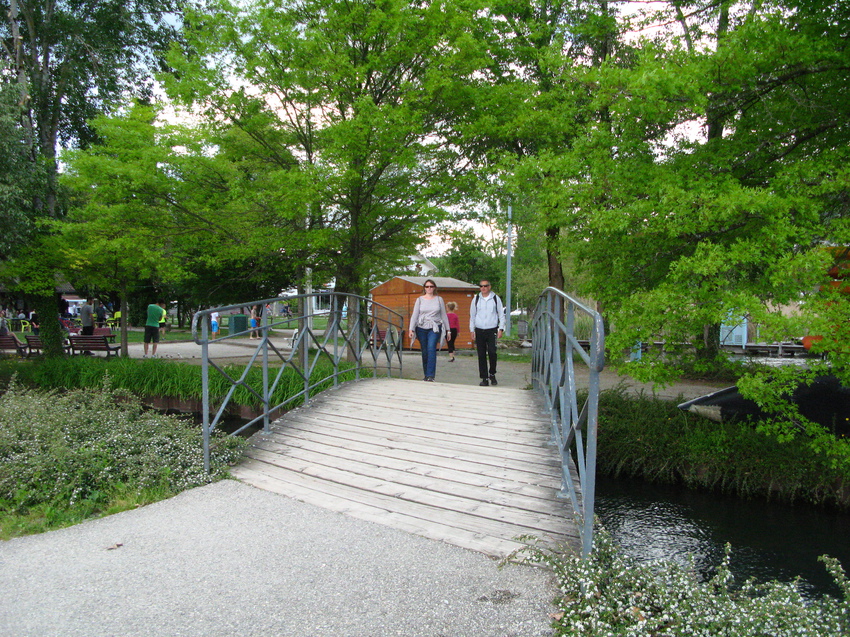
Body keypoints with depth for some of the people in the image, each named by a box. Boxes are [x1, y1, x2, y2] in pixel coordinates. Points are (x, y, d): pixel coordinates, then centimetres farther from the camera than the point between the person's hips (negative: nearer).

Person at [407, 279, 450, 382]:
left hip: (435, 328, -1)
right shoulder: (420, 300, 9)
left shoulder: (439, 299, 10)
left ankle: (430, 376, -22)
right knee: (424, 352, 3)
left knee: (431, 348, -19)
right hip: (421, 328, 2)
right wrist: (411, 329, -4)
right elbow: (414, 315, 6)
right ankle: (426, 375, 15)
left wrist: (447, 329, 13)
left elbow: (443, 315, 14)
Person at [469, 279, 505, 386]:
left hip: (492, 330, -2)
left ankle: (492, 374, 8)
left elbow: (501, 314, 9)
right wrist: (472, 330, 10)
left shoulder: (495, 298, 5)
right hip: (479, 330, 2)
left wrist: (501, 329, 1)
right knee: (481, 355, 2)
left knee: (492, 352, -14)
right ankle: (484, 378, 9)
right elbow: (472, 315, 15)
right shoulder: (476, 299, 9)